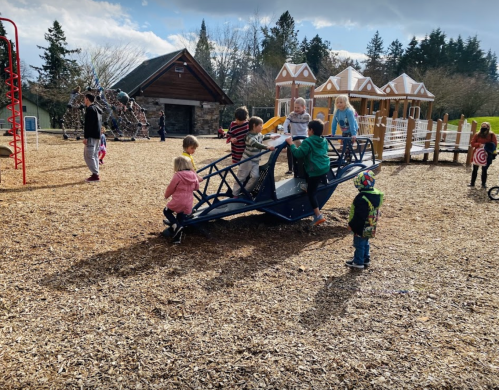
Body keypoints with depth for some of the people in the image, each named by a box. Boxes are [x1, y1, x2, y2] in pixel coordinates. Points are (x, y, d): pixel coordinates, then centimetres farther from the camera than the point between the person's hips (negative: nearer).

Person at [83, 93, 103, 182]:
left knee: (88, 156, -9)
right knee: (94, 155, 12)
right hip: (98, 136, 10)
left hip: (91, 136, -10)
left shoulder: (90, 109, -11)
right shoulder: (97, 109, 18)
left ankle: (95, 175, -12)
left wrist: (85, 137, -17)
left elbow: (88, 124, -17)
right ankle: (96, 175, 14)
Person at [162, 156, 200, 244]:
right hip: (188, 205, 5)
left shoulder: (177, 175, -14)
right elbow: (196, 187, 13)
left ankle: (175, 225, -4)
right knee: (180, 219, 18)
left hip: (177, 202, -5)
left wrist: (166, 195, 15)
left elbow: (170, 188, -4)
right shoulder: (193, 175, 1)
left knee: (167, 211, 19)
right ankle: (177, 237, 25)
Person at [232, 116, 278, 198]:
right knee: (241, 177, 1)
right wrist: (267, 147, -48)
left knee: (255, 176, -8)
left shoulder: (259, 134, 6)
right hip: (247, 160, -7)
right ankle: (235, 194, 10)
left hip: (256, 161, 7)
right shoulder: (250, 136, -22)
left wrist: (271, 136, 24)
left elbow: (262, 137, 32)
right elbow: (256, 144, -39)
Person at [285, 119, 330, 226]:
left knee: (311, 193, -2)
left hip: (315, 171, -8)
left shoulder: (308, 142, -12)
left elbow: (298, 154, -17)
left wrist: (291, 144, -7)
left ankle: (318, 216, -7)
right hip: (325, 168, 8)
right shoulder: (324, 141, 12)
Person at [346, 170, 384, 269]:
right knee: (365, 243, 23)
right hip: (370, 227, 9)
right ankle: (366, 260, 34)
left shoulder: (362, 199, -30)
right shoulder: (376, 194, 0)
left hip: (361, 227, -9)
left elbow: (359, 216, -27)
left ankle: (358, 262, 18)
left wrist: (351, 225, -15)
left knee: (359, 244, 6)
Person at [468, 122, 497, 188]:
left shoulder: (492, 135, -2)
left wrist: (489, 148, -21)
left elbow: (495, 145, -2)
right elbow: (472, 143, -2)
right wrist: (479, 144, -19)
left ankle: (484, 184, 16)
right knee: (475, 169, 8)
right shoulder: (477, 135, 0)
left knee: (484, 170, 5)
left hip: (487, 156, -1)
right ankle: (472, 183, 16)